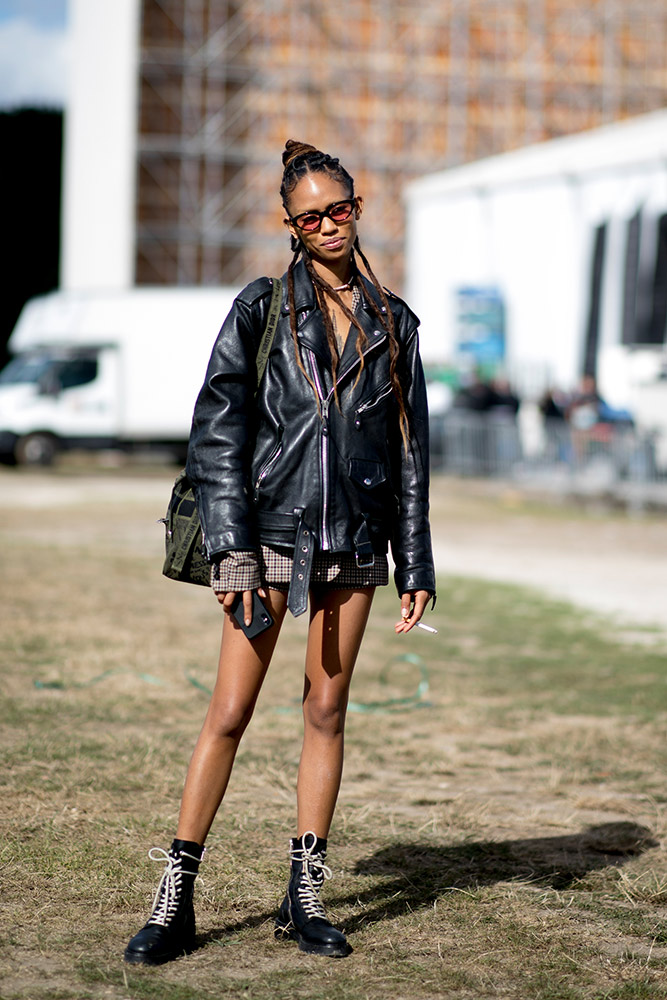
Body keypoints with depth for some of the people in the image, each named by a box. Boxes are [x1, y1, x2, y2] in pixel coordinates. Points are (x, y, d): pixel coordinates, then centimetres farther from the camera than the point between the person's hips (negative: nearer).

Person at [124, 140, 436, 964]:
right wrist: (231, 547, -13)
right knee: (230, 711, -4)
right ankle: (175, 900, 2)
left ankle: (305, 898, 14)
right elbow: (217, 431, -4)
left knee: (327, 710, 6)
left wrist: (416, 565, 7)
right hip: (272, 528, -3)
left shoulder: (393, 323, 9)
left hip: (355, 540, 3)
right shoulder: (262, 309, 0)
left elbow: (411, 449, 11)